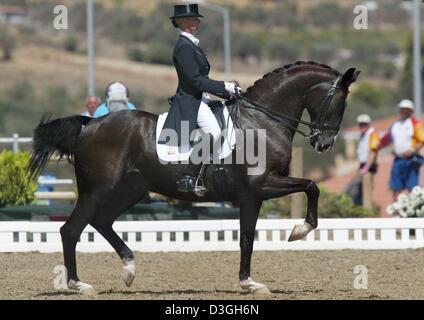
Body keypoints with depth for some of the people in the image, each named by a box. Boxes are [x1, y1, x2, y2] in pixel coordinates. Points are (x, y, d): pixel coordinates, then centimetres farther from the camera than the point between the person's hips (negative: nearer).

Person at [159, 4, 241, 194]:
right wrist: (224, 87, -14)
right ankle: (188, 179, -35)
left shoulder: (191, 46, 20)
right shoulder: (184, 47, -12)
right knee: (214, 132, -31)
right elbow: (195, 80, -18)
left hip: (199, 100, 11)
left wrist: (227, 93, 15)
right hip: (189, 102, -11)